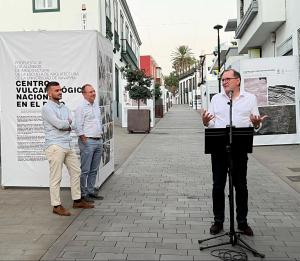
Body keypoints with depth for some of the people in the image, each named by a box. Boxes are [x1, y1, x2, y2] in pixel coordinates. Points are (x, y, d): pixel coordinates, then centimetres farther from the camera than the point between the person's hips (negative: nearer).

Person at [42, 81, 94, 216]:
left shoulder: (64, 107, 16)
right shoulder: (47, 108, -8)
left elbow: (72, 125, 7)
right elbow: (59, 124, -18)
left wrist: (64, 124, -10)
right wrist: (68, 123, 0)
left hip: (68, 145, 8)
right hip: (55, 146, -8)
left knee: (76, 172, 13)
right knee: (56, 177, -3)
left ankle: (77, 200, 25)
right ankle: (57, 206, 6)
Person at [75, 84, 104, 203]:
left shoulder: (96, 105, 16)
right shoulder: (81, 107, -9)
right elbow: (78, 127, -12)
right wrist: (85, 141, -14)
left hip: (98, 141, 8)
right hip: (87, 141, -8)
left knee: (94, 170, 12)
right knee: (85, 170, -3)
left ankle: (91, 191, 21)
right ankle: (83, 194, 5)